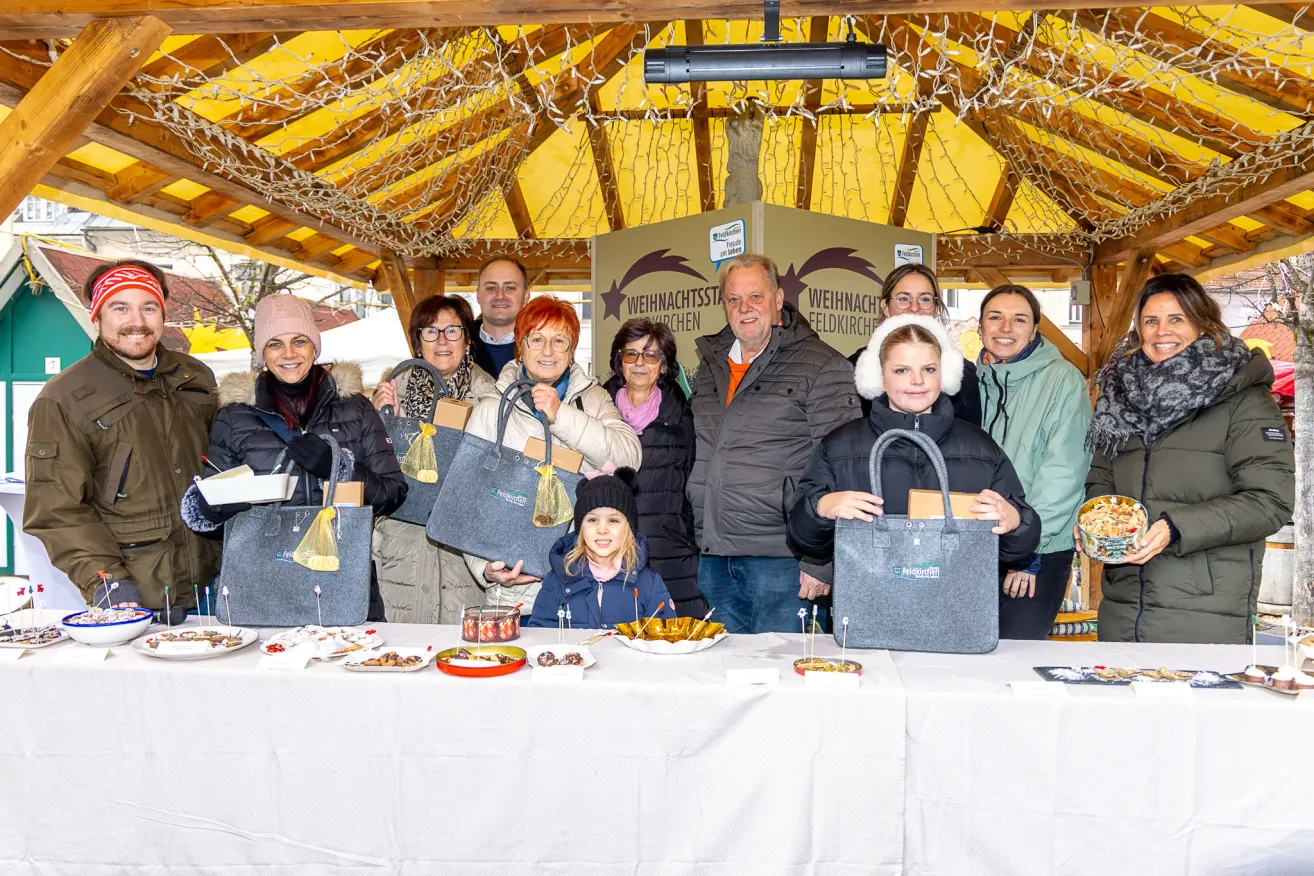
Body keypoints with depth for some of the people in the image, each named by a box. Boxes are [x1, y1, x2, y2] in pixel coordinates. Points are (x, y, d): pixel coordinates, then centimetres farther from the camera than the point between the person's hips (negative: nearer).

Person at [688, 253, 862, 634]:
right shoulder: (712, 364, 15)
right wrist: (697, 539, 15)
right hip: (712, 558, 6)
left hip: (780, 559, -5)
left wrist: (821, 561, -13)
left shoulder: (822, 367, -5)